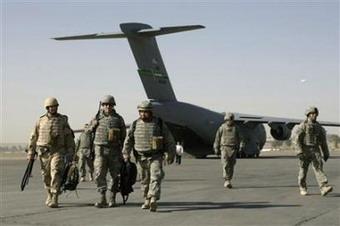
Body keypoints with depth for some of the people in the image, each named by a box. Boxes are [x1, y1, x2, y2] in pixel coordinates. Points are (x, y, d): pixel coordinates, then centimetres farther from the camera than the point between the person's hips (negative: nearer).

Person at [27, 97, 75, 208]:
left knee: (56, 173, -16)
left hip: (58, 151, -2)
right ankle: (49, 195, 30)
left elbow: (69, 137, 3)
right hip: (44, 152, 2)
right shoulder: (41, 121, 6)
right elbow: (33, 137, 9)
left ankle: (54, 199, -18)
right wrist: (31, 153, 5)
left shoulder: (63, 120, 3)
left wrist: (70, 152, -3)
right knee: (46, 176, 8)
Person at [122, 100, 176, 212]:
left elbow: (169, 140, 2)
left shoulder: (159, 123, -3)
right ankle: (147, 200, 25)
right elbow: (128, 140, 8)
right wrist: (126, 154, 0)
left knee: (155, 177, -17)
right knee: (145, 180, 11)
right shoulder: (136, 124, 4)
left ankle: (153, 201, -24)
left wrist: (171, 155, 3)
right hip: (142, 157, 3)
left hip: (156, 157, -3)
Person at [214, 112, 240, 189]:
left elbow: (238, 139, 13)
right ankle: (226, 181, -16)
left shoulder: (235, 128, 5)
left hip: (233, 149, 2)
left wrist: (237, 149, 13)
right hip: (224, 148, -2)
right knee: (225, 165, -13)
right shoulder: (222, 128, 0)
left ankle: (228, 181, 13)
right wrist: (216, 149, 1)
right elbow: (217, 138, 3)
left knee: (231, 166, 2)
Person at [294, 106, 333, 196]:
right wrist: (300, 152, -19)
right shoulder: (303, 125, -4)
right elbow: (297, 139, -10)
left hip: (315, 150, 3)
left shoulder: (318, 126, 10)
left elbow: (323, 141, 16)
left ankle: (324, 188, -22)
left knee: (319, 167, -11)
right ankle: (303, 189, 20)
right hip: (305, 151, -3)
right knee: (303, 170, 5)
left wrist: (326, 153, 14)